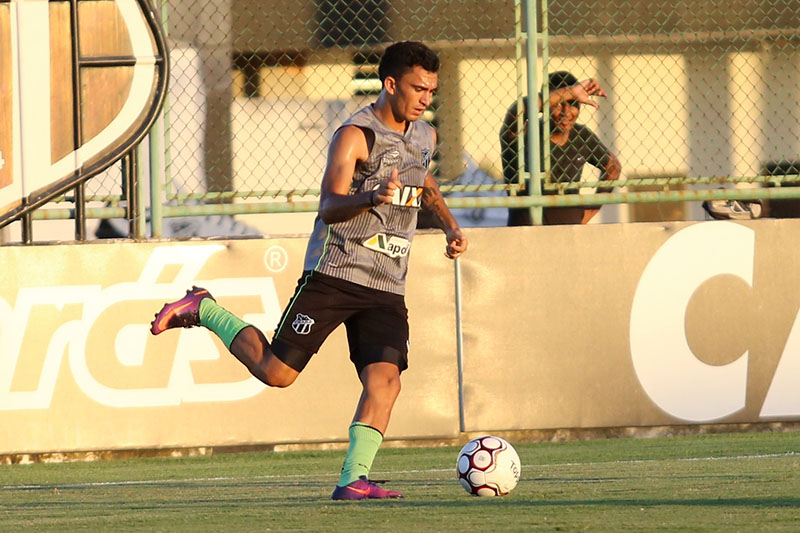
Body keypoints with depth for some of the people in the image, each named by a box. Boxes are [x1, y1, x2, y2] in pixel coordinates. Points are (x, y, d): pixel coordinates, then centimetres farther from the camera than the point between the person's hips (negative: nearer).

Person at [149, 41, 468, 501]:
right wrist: (371, 197, -40)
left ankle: (354, 479, -15)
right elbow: (329, 206, -21)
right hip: (335, 273, -6)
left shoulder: (424, 135, 14)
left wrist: (450, 225, 24)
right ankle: (202, 310, 16)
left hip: (387, 289, 6)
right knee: (276, 372, -5)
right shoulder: (356, 135, -10)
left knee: (385, 378, -15)